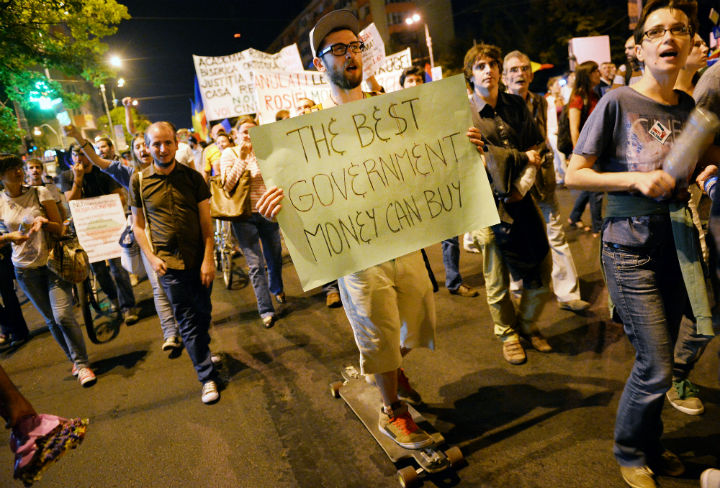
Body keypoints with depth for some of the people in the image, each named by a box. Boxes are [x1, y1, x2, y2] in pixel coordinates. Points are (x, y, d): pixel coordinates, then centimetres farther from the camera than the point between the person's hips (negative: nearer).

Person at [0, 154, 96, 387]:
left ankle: (82, 364, 3)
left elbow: (60, 229, -4)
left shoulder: (40, 193, -6)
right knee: (51, 320, 11)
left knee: (63, 316, -13)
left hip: (52, 262, -2)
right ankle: (75, 360, 28)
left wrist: (44, 222, -24)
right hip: (25, 269, 3)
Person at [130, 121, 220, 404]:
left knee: (204, 312, 14)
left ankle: (202, 349, 45)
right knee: (187, 321, 2)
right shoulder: (139, 181, 0)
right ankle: (207, 377, 14)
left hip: (199, 260, 1)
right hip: (169, 263, -1)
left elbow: (206, 221, -1)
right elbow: (138, 225, 7)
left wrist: (208, 259, -8)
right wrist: (152, 258, -5)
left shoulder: (193, 177, 0)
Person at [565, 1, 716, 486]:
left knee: (659, 360, 15)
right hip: (631, 248, -5)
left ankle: (651, 445, 39)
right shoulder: (618, 103, -9)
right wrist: (637, 179, -19)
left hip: (677, 243, 6)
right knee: (657, 368, -3)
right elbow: (574, 175, -10)